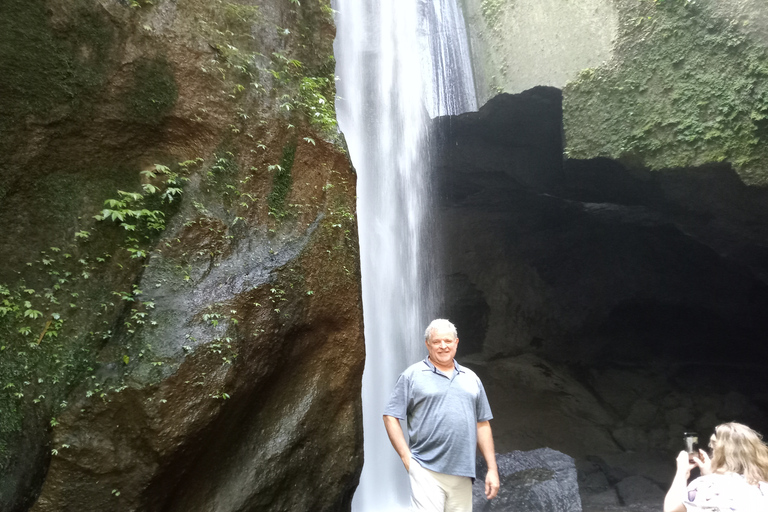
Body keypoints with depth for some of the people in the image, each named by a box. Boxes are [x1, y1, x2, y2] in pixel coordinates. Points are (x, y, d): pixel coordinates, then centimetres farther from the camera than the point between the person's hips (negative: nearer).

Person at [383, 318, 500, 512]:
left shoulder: (471, 378, 13)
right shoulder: (412, 375, 0)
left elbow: (482, 425, 14)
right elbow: (390, 417, -1)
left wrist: (492, 468, 10)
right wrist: (407, 458, -8)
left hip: (463, 475, 4)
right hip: (427, 472, -4)